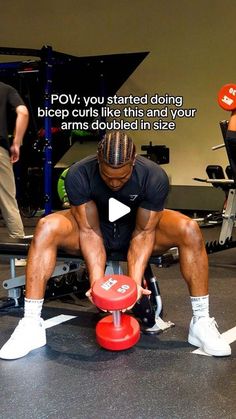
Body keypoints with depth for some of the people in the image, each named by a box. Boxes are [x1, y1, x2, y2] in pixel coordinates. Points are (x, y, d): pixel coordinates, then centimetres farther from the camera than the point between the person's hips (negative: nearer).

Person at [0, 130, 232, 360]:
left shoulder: (154, 177, -28)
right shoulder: (79, 174, -29)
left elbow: (144, 232, -23)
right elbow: (90, 231, -24)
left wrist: (135, 280, -35)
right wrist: (97, 281, -36)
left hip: (137, 226, 0)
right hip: (94, 225, 0)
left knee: (189, 230, -30)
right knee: (46, 228, -32)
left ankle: (201, 322, -19)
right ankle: (31, 324, -26)